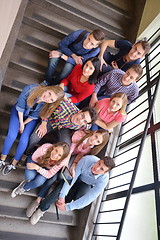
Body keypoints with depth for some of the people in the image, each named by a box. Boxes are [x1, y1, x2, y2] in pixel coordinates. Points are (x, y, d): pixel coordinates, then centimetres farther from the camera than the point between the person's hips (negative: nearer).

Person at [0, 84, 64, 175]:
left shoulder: (46, 106, -33)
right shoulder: (30, 89, -36)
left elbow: (34, 116, -15)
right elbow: (20, 107, -20)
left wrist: (24, 124, -6)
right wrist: (21, 123, -14)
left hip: (31, 118, 0)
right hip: (19, 111, 0)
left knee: (24, 139, -13)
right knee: (12, 135, -13)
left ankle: (13, 164, 10)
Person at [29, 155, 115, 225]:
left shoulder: (103, 180, -34)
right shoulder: (86, 159, -36)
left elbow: (88, 199, -31)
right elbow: (72, 177, -27)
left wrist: (67, 207, -31)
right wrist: (62, 196, -29)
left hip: (87, 185, 0)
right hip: (76, 177, 0)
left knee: (80, 205, -27)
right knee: (58, 191, -24)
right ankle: (41, 209, 1)